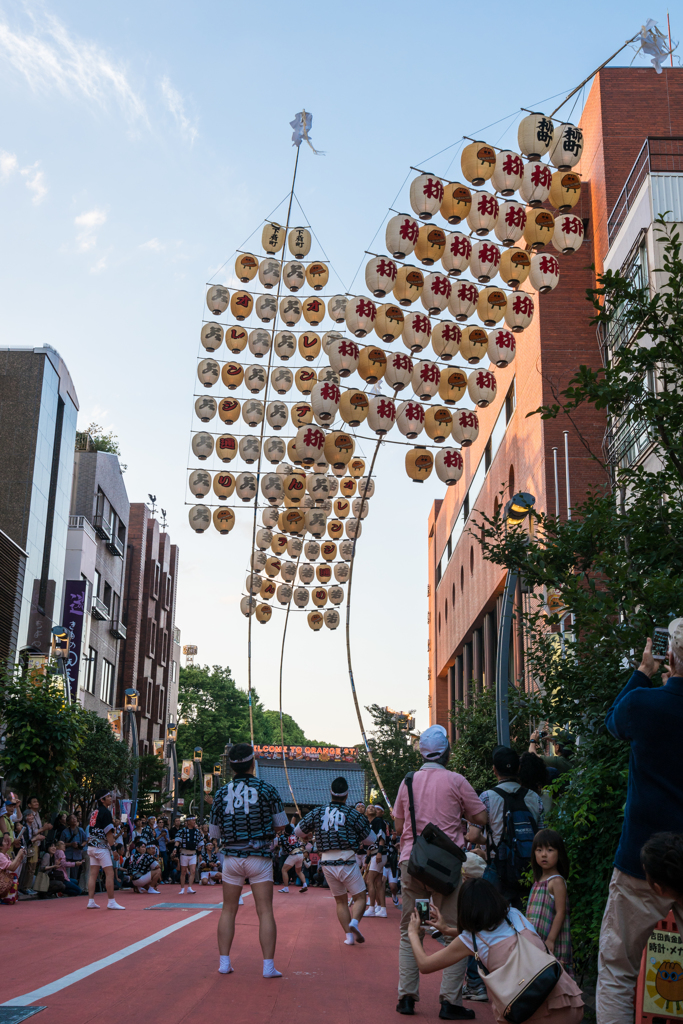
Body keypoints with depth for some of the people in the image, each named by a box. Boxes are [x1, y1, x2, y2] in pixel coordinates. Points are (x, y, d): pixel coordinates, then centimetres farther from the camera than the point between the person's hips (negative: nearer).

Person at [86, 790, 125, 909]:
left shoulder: (95, 811, 12)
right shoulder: (105, 812, -11)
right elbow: (108, 832, -14)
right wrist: (113, 847, -12)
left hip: (91, 845, 8)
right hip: (101, 846, -8)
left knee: (93, 874, 8)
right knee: (110, 873, -4)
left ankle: (91, 901, 8)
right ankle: (111, 902, -2)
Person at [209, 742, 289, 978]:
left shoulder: (221, 794, 1)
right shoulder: (266, 789, -5)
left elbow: (214, 832, 8)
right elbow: (281, 825, 1)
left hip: (231, 856, 2)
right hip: (259, 856, -2)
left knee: (228, 910, 12)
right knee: (265, 911, 1)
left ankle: (224, 962, 13)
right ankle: (268, 965, -1)